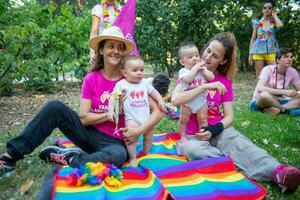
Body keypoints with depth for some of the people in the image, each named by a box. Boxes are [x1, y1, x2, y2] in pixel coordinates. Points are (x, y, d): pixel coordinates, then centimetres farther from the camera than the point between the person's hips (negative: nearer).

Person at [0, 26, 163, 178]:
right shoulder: (91, 79, -3)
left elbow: (158, 112, -11)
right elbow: (83, 118, -9)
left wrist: (139, 131, -25)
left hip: (113, 141, -2)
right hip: (90, 133, 2)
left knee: (119, 154, -38)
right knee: (55, 107, -19)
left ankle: (68, 158, -17)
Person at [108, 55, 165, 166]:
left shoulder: (145, 82, 6)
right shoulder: (122, 84, -7)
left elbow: (153, 92, 19)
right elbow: (114, 97, -11)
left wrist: (160, 100, 8)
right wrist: (111, 110, -21)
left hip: (146, 117, 5)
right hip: (132, 118, -5)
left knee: (148, 136, 15)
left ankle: (146, 153, 40)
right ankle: (132, 158, -4)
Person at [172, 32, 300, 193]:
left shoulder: (224, 82, 5)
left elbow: (228, 117, -1)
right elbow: (175, 100, -19)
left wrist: (213, 131, -20)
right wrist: (205, 86, -24)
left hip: (219, 130, 1)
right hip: (193, 135, -1)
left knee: (239, 142, -32)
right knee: (191, 149, -36)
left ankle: (277, 171, -53)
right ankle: (238, 163, -39)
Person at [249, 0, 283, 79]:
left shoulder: (274, 21, 7)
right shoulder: (257, 23, 8)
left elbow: (280, 25, -18)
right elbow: (253, 39, 9)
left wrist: (274, 15, -2)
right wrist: (250, 54, 3)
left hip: (271, 52, 0)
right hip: (258, 51, 0)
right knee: (260, 76, 2)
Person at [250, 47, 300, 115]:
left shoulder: (292, 72, -3)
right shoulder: (268, 70, -17)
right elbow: (260, 89, -33)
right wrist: (284, 92, -39)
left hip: (276, 102, 5)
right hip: (259, 102, -4)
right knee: (264, 95, -38)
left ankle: (274, 109, -25)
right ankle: (284, 109, -16)